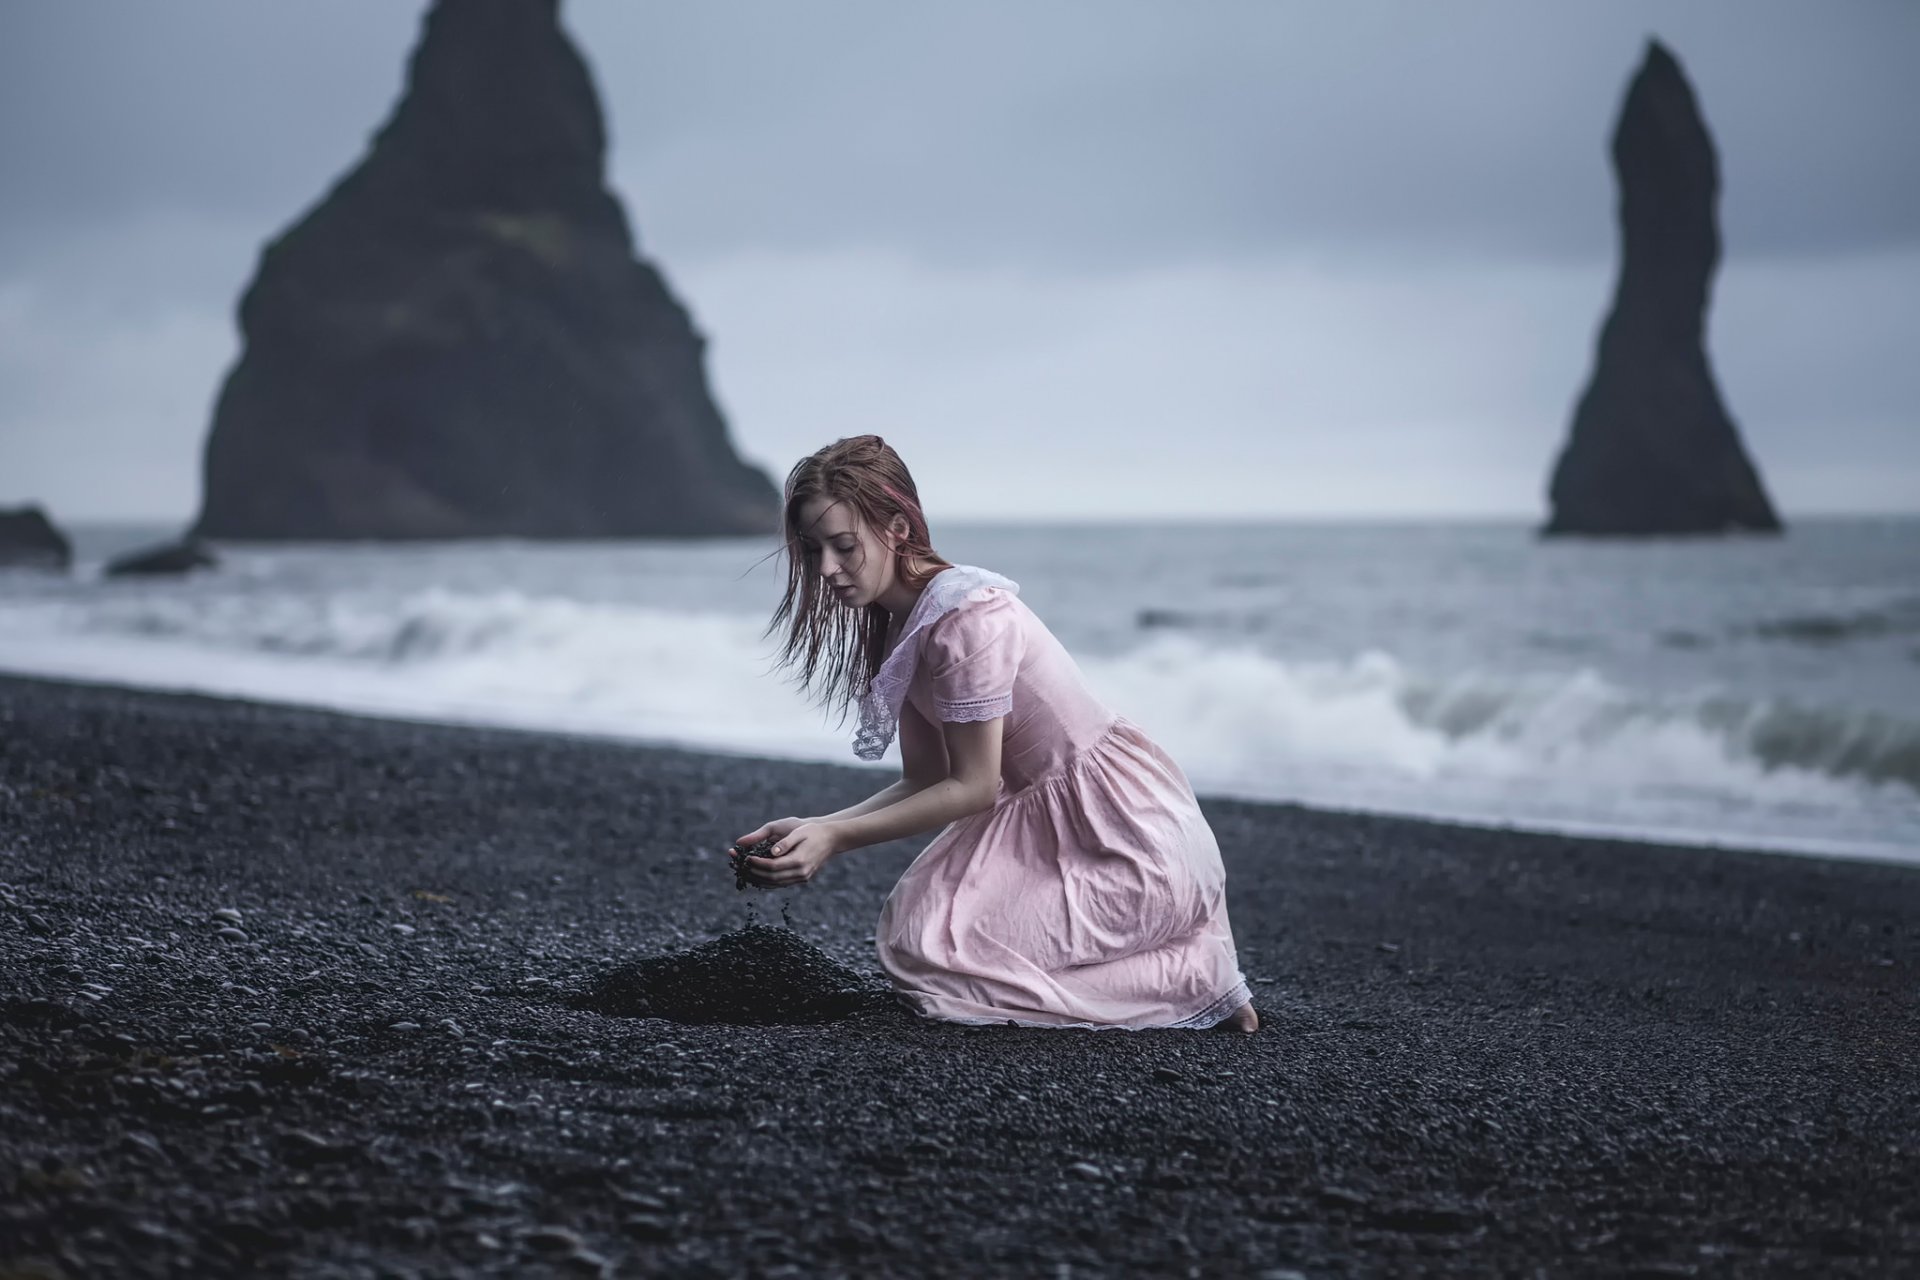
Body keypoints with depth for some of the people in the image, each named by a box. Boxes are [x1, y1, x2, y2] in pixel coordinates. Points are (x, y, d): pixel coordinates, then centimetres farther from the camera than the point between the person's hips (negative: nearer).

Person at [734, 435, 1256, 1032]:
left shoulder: (969, 615, -22)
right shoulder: (899, 624, 8)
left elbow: (972, 786, -18)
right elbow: (925, 781, 7)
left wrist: (836, 838, -19)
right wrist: (812, 828, -4)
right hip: (1045, 819, 10)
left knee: (928, 947, -15)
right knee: (912, 923, 9)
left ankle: (1192, 977, -6)